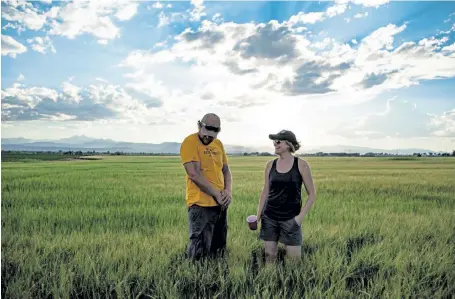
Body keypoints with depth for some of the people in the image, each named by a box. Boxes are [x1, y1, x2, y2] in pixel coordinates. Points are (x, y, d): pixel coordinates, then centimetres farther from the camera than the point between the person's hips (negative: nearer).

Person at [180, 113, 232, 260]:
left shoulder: (218, 144, 11)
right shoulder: (190, 142, -10)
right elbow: (194, 174, -19)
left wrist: (228, 191, -3)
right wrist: (217, 194, -15)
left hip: (220, 204, 7)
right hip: (201, 204, -7)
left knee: (218, 249, 17)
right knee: (200, 251, -1)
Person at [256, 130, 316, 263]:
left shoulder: (301, 165, -7)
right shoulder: (270, 164, 2)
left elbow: (312, 194, -2)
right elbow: (265, 191, 9)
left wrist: (301, 216, -10)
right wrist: (258, 215, 5)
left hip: (291, 218, -3)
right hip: (269, 217, 3)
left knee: (294, 259, 2)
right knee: (270, 256, 9)